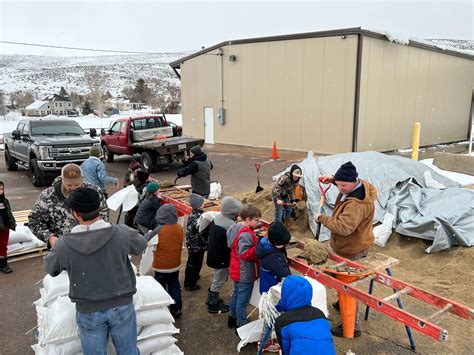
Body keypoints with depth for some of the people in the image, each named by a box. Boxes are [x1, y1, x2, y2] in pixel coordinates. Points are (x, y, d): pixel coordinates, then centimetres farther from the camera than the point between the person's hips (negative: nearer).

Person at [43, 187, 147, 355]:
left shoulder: (64, 244, -17)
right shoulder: (121, 233, -20)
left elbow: (50, 268, 4)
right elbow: (141, 245, 2)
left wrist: (54, 245, 23)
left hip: (88, 311, 1)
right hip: (122, 306, 0)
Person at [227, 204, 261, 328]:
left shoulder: (236, 228, 2)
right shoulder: (246, 234, -28)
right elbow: (245, 253, -32)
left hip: (237, 270, 10)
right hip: (245, 273, -10)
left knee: (236, 294, 25)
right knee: (243, 299, 5)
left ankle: (232, 317, 42)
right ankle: (241, 325, 19)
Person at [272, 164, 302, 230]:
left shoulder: (296, 181, -9)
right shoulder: (285, 178, -34)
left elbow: (292, 190, 6)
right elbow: (276, 187, -30)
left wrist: (293, 200, 5)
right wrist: (278, 199, -34)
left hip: (285, 195, 8)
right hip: (277, 194, -8)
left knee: (288, 209, 16)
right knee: (279, 211, -11)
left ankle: (287, 224, 37)